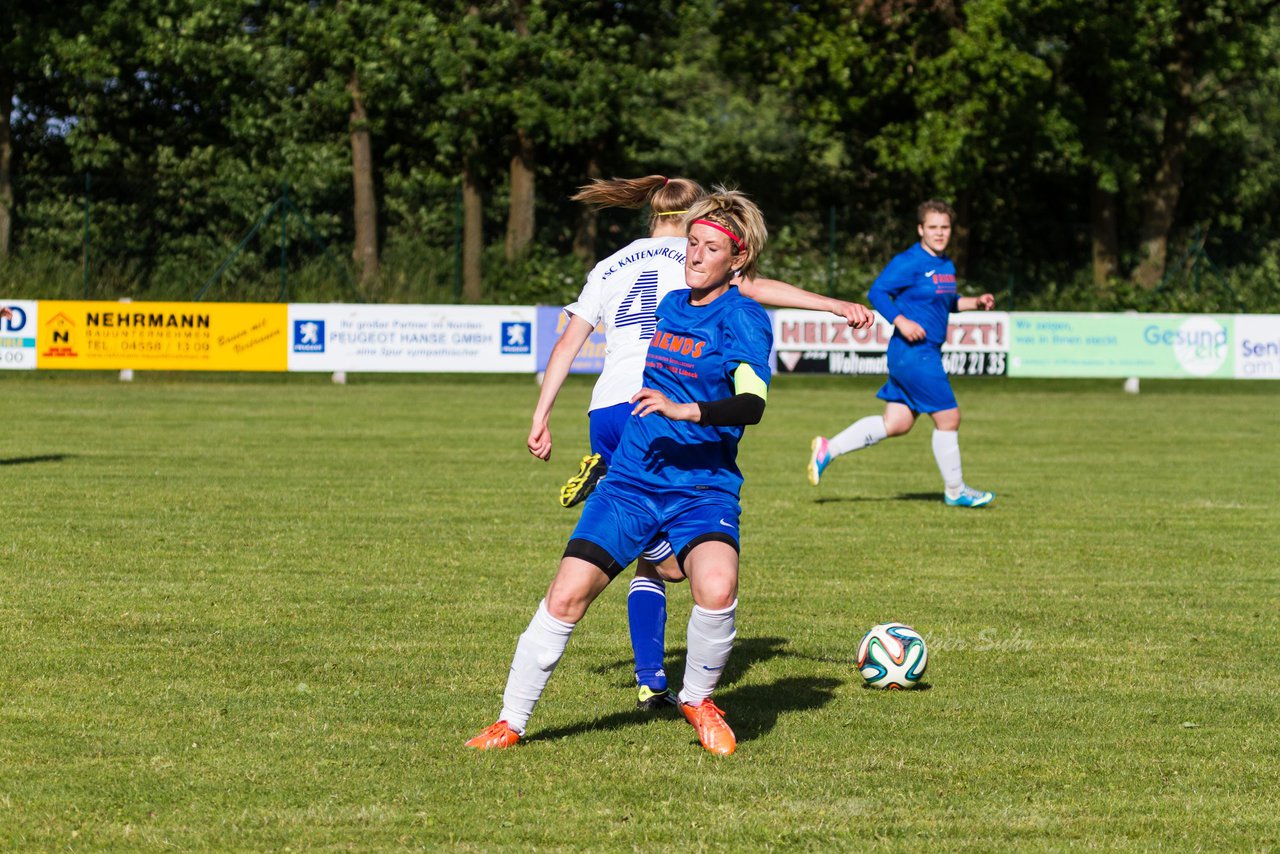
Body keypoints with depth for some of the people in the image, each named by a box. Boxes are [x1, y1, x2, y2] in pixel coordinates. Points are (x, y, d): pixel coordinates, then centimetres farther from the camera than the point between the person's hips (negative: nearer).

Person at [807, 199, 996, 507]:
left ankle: (828, 449, 14)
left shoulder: (947, 266, 14)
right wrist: (901, 322, -24)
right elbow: (878, 291, -14)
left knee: (896, 424, 10)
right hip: (914, 352, -9)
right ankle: (956, 491, 12)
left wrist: (975, 303, 12)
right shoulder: (909, 262, -13)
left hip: (926, 355, 9)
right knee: (948, 418, -3)